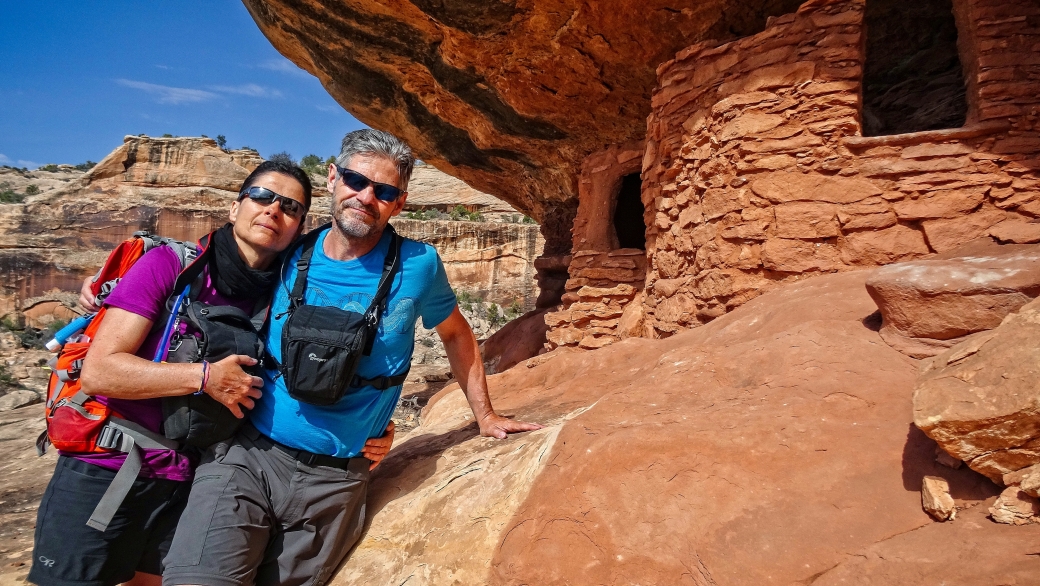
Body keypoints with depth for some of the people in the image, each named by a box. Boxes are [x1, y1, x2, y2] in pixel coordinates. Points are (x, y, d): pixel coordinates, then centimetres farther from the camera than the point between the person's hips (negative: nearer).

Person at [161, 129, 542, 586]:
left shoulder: (417, 265, -5)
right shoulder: (290, 256, 1)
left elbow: (456, 335, 12)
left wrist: (484, 415, 15)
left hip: (335, 479, 0)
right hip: (247, 455, 1)